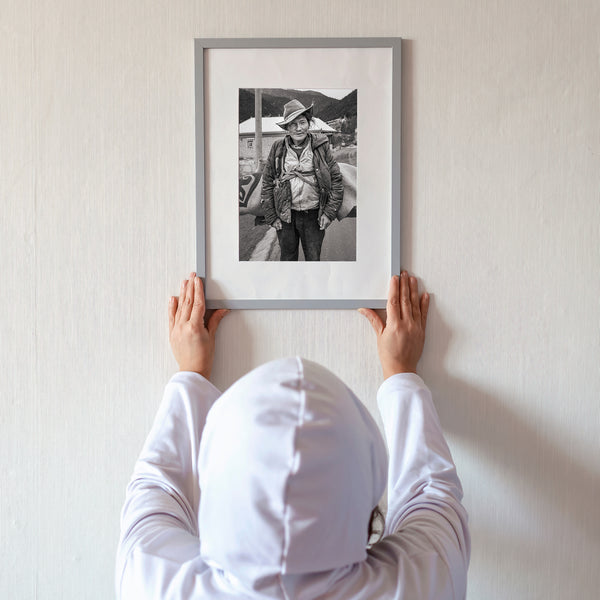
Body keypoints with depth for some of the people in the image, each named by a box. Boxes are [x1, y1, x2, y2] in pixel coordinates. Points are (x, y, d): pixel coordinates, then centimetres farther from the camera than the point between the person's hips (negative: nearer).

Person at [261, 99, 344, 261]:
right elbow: (267, 182, 4)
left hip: (314, 217, -1)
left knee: (313, 258, 9)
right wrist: (271, 217, -1)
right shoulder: (278, 148, 1)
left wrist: (329, 212, -6)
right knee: (288, 258, 13)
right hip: (285, 216, 1)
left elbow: (336, 179, 1)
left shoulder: (321, 146, -1)